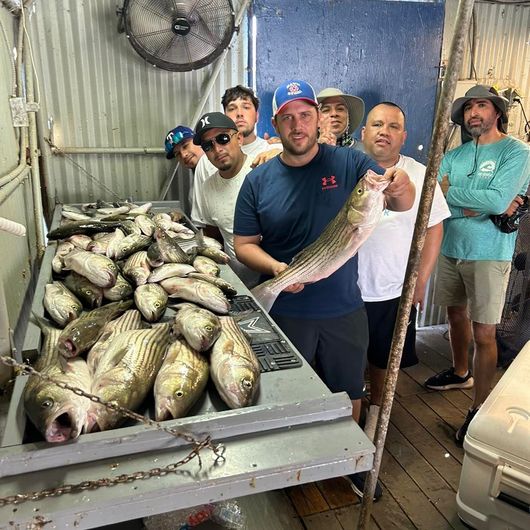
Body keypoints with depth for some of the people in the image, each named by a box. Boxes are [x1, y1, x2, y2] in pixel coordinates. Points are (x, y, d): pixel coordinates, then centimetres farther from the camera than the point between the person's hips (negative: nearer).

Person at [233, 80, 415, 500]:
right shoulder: (258, 181, -5)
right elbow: (244, 244, -2)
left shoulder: (349, 163, -6)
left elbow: (402, 204, -9)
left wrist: (401, 186, -33)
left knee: (348, 393, 21)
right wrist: (275, 267, -22)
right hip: (286, 312, 0)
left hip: (345, 310, 1)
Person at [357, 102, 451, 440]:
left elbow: (433, 228, 1)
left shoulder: (420, 176, -3)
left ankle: (376, 407, 42)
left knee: (383, 357, 18)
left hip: (395, 290, 1)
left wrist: (420, 281, -1)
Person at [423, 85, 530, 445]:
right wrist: (479, 206, -17)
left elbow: (498, 200, -21)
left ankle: (480, 409, 9)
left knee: (484, 334, -3)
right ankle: (461, 373, 43)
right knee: (457, 314, 20)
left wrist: (450, 190, -10)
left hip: (489, 254, -6)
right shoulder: (455, 155, 9)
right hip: (452, 248, 6)